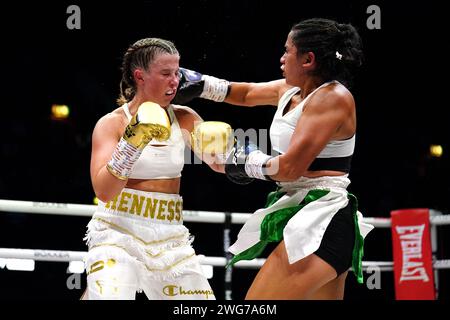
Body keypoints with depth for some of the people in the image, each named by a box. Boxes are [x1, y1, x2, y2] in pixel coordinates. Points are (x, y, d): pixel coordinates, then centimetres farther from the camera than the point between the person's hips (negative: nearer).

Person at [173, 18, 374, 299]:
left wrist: (250, 162, -3)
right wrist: (200, 84, 22)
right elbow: (247, 93, 31)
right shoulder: (290, 90, 11)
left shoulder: (333, 98, -15)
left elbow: (290, 167, -20)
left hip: (321, 223, -10)